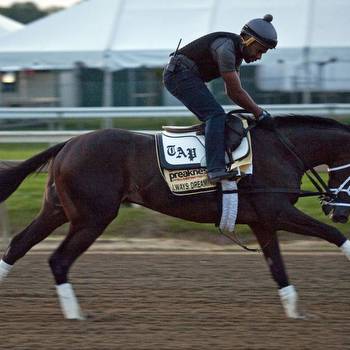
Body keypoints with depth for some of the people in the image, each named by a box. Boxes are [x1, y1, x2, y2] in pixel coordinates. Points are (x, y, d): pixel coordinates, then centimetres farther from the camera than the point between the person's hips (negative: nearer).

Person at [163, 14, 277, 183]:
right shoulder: (226, 48, -21)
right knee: (216, 115, -20)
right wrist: (259, 113, -10)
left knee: (212, 118, 13)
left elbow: (232, 91, 14)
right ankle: (215, 169, -32)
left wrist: (257, 110, 3)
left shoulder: (237, 51, 11)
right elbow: (236, 92, -19)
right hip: (180, 74, -11)